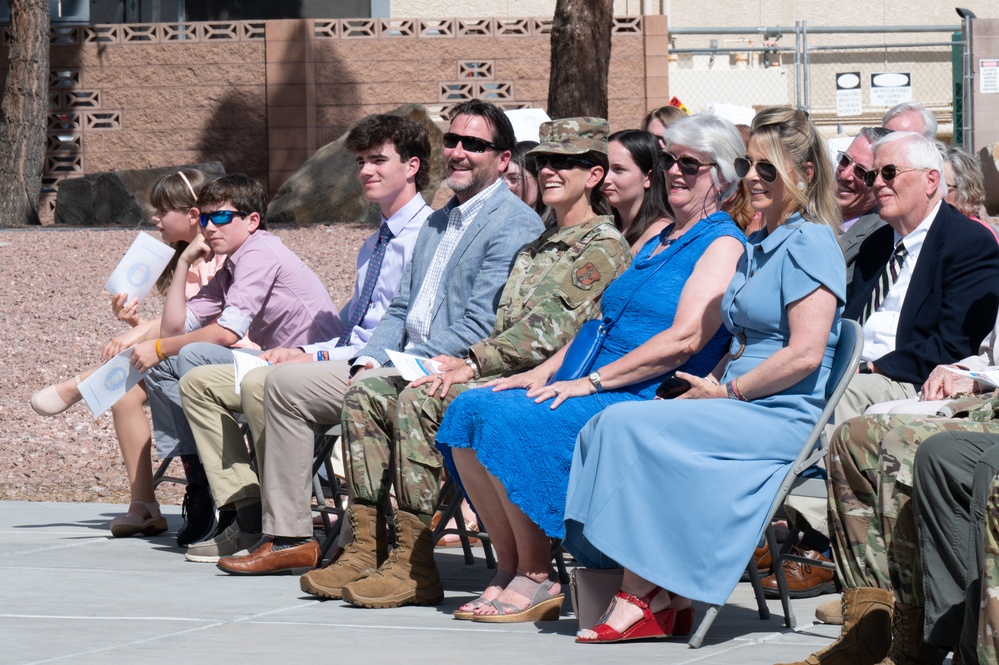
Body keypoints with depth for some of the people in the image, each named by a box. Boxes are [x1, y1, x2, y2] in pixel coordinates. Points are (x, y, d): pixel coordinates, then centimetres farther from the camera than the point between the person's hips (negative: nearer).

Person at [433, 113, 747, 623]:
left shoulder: (723, 245, -4)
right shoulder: (658, 238, 24)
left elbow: (684, 339, -16)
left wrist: (589, 381, -18)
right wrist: (546, 371, 7)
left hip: (648, 400, -9)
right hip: (595, 392, 9)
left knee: (509, 419, -27)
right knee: (469, 409, -12)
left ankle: (538, 581, -17)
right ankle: (512, 568, -10)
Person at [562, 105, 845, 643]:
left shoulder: (808, 243, -8)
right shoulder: (757, 246, 22)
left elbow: (805, 354, -17)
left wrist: (727, 392, -10)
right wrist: (710, 383, 6)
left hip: (785, 418, -9)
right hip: (741, 407, 9)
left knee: (631, 427, -22)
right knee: (607, 427, -11)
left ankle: (644, 602, -18)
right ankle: (664, 598, -17)